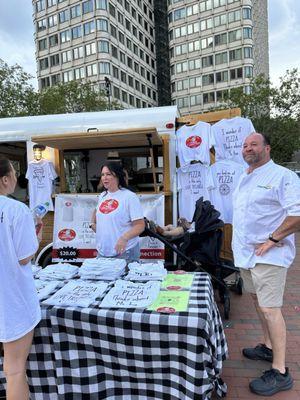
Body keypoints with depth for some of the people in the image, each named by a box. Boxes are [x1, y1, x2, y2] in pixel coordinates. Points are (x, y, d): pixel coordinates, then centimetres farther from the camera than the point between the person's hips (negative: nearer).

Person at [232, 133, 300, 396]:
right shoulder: (244, 179, 14)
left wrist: (272, 239, -21)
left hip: (268, 255, -9)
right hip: (245, 252, 9)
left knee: (270, 308, -6)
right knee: (259, 301, 19)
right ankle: (269, 347, 37)